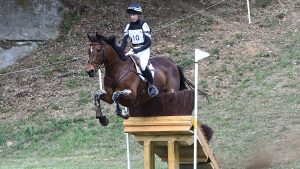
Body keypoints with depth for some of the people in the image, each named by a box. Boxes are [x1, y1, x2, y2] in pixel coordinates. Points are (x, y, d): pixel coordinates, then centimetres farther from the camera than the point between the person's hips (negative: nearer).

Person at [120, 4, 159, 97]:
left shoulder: (143, 25, -10)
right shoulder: (128, 26, 5)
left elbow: (149, 42, -13)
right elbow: (124, 41, 5)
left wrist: (140, 49, -26)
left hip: (144, 50, -6)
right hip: (134, 50, 6)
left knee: (143, 67, -30)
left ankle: (152, 86, -12)